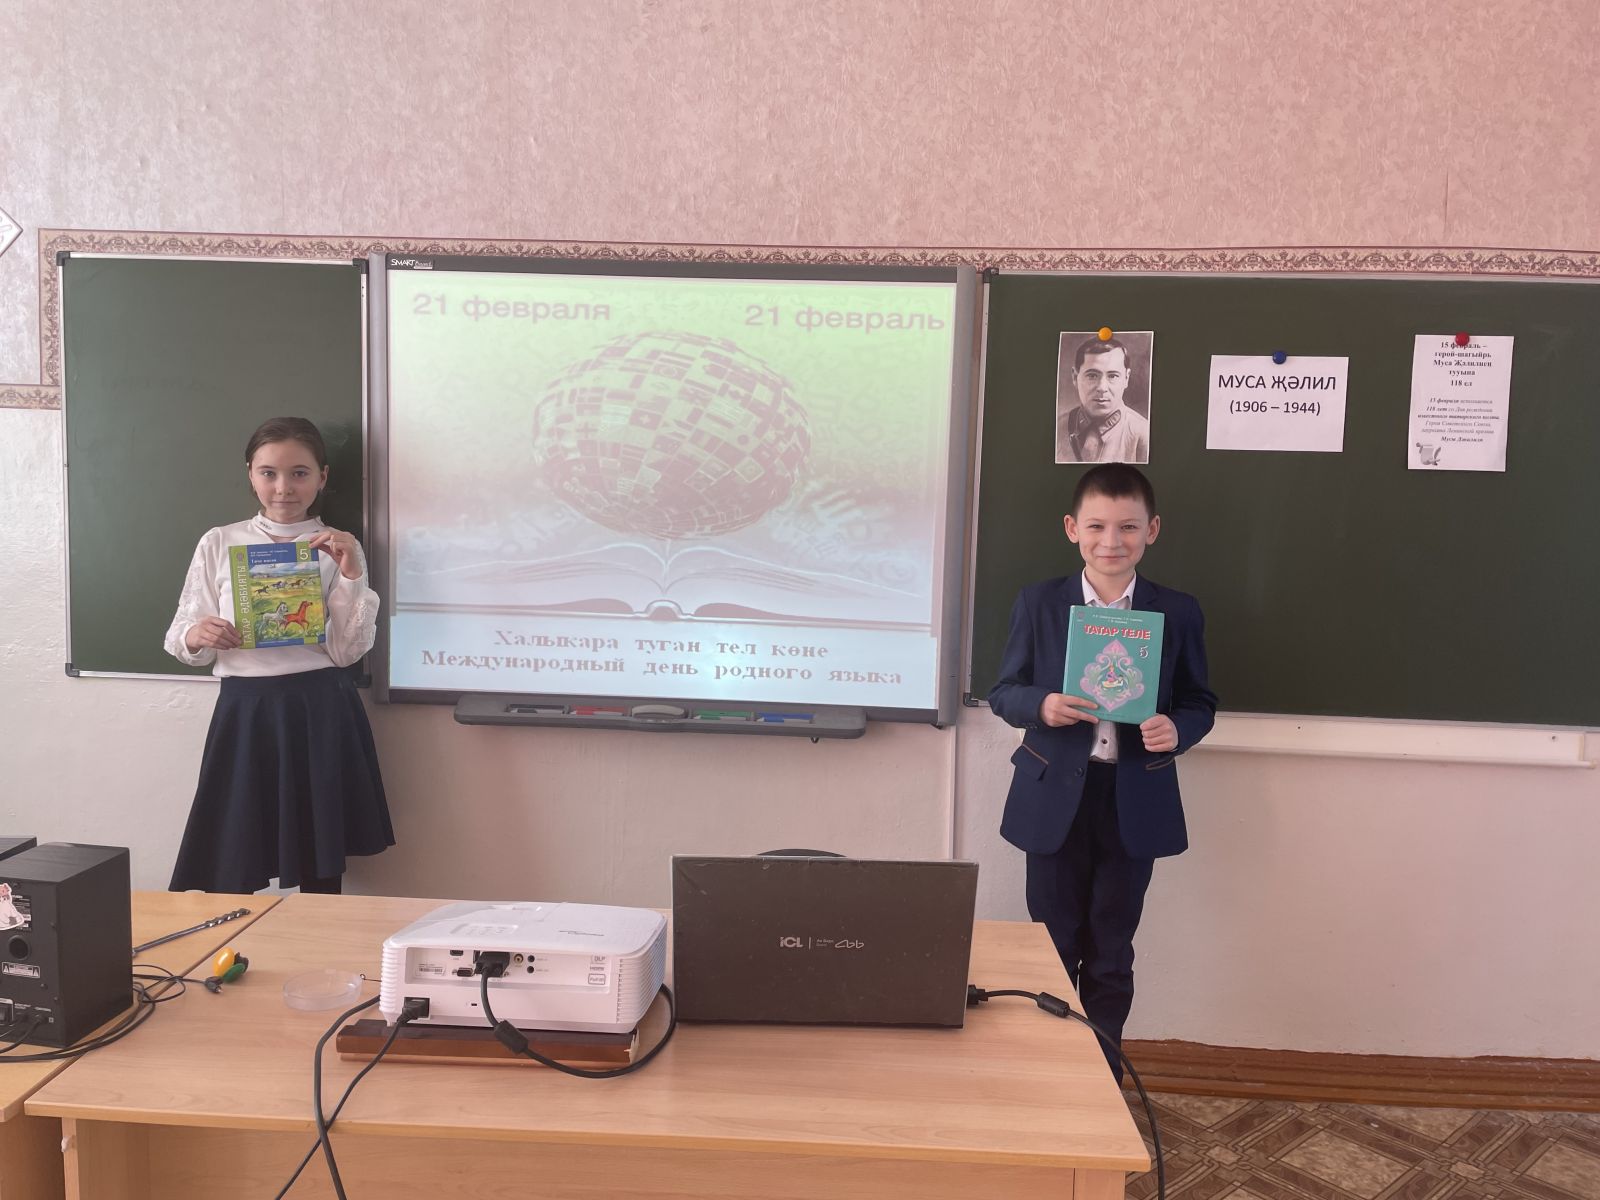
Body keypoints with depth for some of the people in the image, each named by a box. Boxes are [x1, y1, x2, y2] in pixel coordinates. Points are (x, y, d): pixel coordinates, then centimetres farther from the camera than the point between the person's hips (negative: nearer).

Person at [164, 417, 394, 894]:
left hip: (320, 713, -1)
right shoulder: (219, 543, 6)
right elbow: (181, 639, 7)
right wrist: (197, 636, -15)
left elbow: (348, 652, -4)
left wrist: (351, 576, -14)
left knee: (322, 869, 8)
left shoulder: (341, 549, 3)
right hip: (245, 713, 1)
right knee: (231, 875, 3)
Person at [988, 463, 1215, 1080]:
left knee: (1111, 956, 13)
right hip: (1055, 798, 0)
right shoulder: (1038, 602, -1)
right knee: (1052, 948, 11)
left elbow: (1199, 702, 6)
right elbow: (1004, 690, 1)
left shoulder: (1178, 612, 1)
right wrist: (1042, 706, -20)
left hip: (1135, 803, 1)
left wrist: (1177, 728, -16)